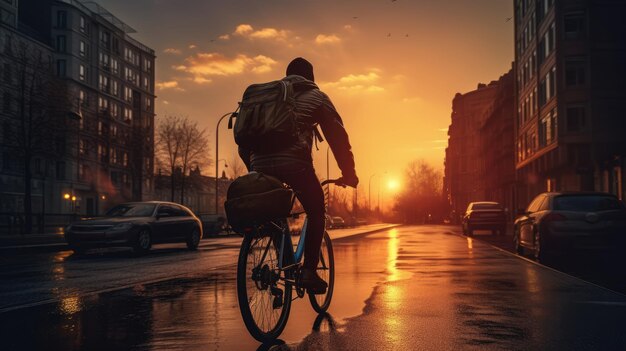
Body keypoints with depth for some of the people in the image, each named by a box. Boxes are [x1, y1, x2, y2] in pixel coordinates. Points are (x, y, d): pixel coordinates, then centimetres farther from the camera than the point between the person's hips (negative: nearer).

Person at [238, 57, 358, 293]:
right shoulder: (315, 97, 18)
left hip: (260, 164, 4)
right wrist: (348, 174, 20)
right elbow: (337, 137, 13)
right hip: (295, 162, -4)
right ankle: (309, 271, 5)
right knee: (316, 213, 14)